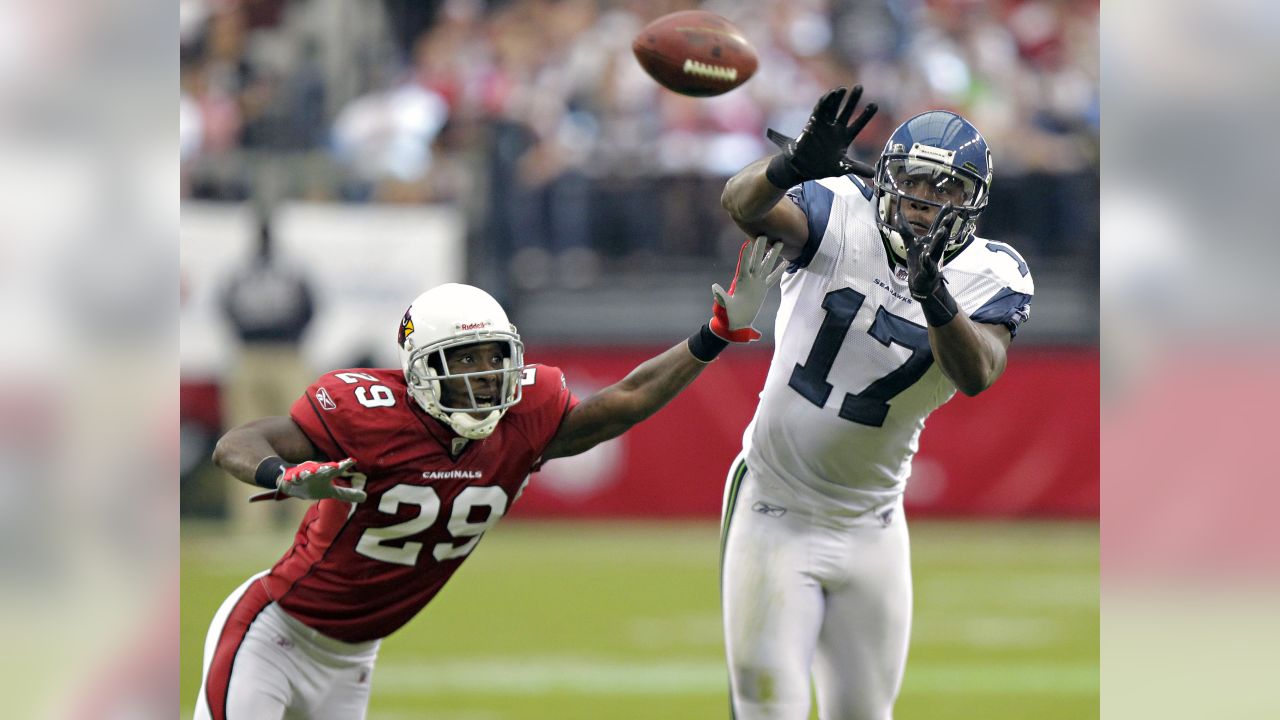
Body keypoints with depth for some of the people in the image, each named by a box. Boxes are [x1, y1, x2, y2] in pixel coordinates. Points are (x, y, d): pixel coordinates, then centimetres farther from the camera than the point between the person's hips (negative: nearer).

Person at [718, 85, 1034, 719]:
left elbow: (977, 375, -25)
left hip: (869, 527, 3)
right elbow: (744, 205, -31)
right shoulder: (845, 220, -12)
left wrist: (933, 292, -43)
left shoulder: (990, 279, -7)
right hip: (777, 516, -3)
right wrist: (792, 165, -53)